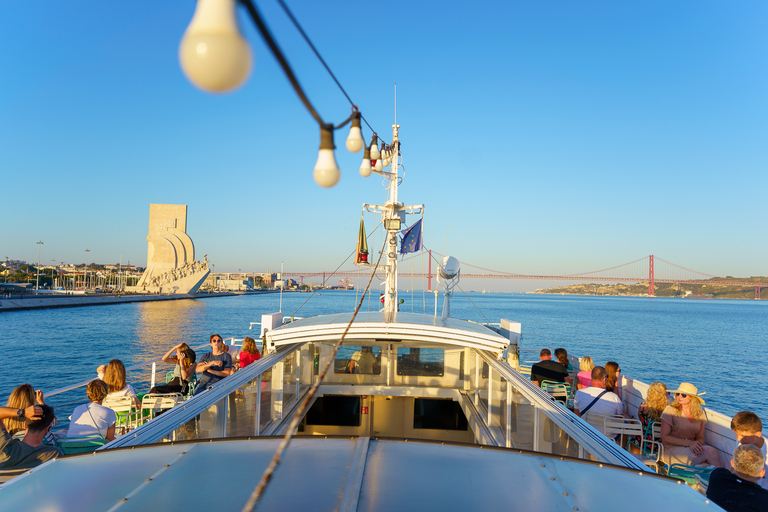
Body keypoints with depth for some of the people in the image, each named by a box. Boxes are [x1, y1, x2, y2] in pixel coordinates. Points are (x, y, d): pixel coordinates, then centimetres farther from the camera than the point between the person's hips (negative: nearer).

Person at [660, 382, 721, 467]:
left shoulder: (700, 413, 11)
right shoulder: (670, 410, -4)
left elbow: (700, 438, 13)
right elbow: (664, 437, -8)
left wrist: (697, 445, -12)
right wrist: (689, 443, -16)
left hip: (690, 448, 5)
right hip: (672, 449, -4)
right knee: (710, 452, -25)